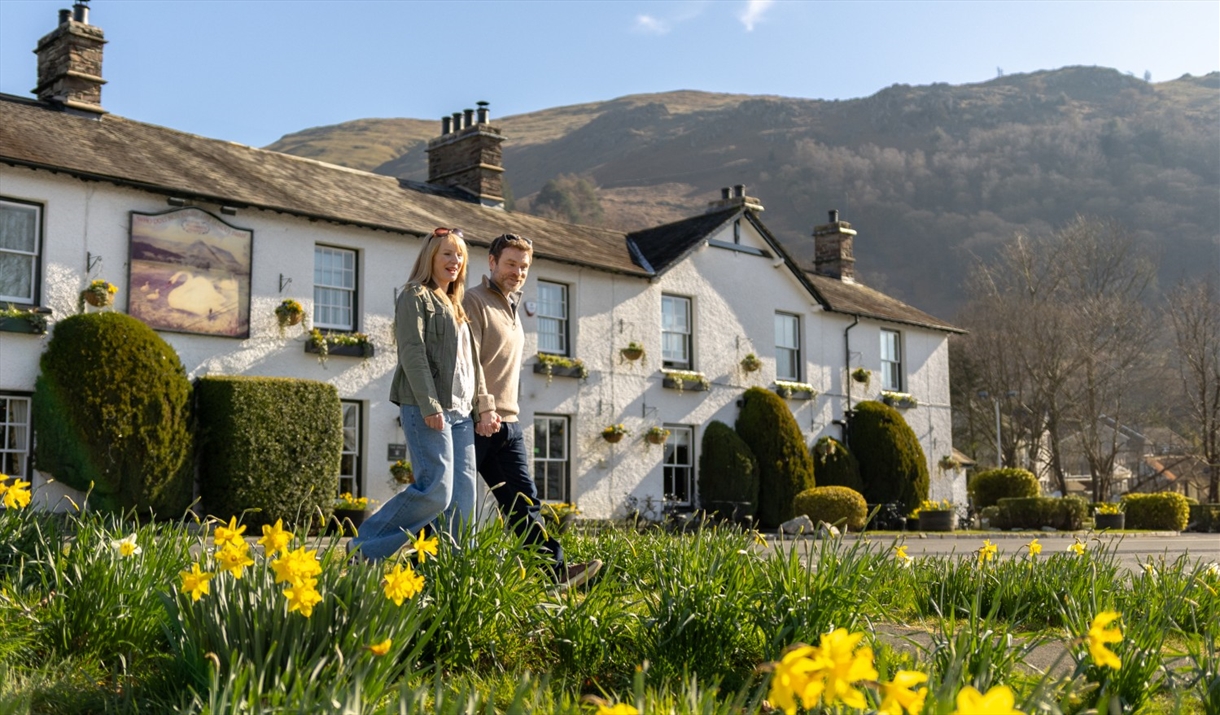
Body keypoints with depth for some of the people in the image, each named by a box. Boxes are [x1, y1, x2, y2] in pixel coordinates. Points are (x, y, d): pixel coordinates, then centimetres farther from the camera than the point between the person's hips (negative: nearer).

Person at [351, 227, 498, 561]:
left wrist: (485, 406, 14)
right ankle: (364, 549, -5)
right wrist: (430, 406, -19)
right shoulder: (416, 296, 0)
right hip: (427, 408, -8)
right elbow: (412, 353, -11)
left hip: (460, 411, 8)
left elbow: (473, 361, 24)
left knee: (462, 497, 1)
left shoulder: (457, 308, 25)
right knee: (435, 489, -15)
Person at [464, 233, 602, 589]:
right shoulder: (474, 301, -7)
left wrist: (506, 414, 18)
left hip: (508, 423, 8)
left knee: (523, 500, 4)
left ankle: (557, 570, 1)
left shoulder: (512, 308, 21)